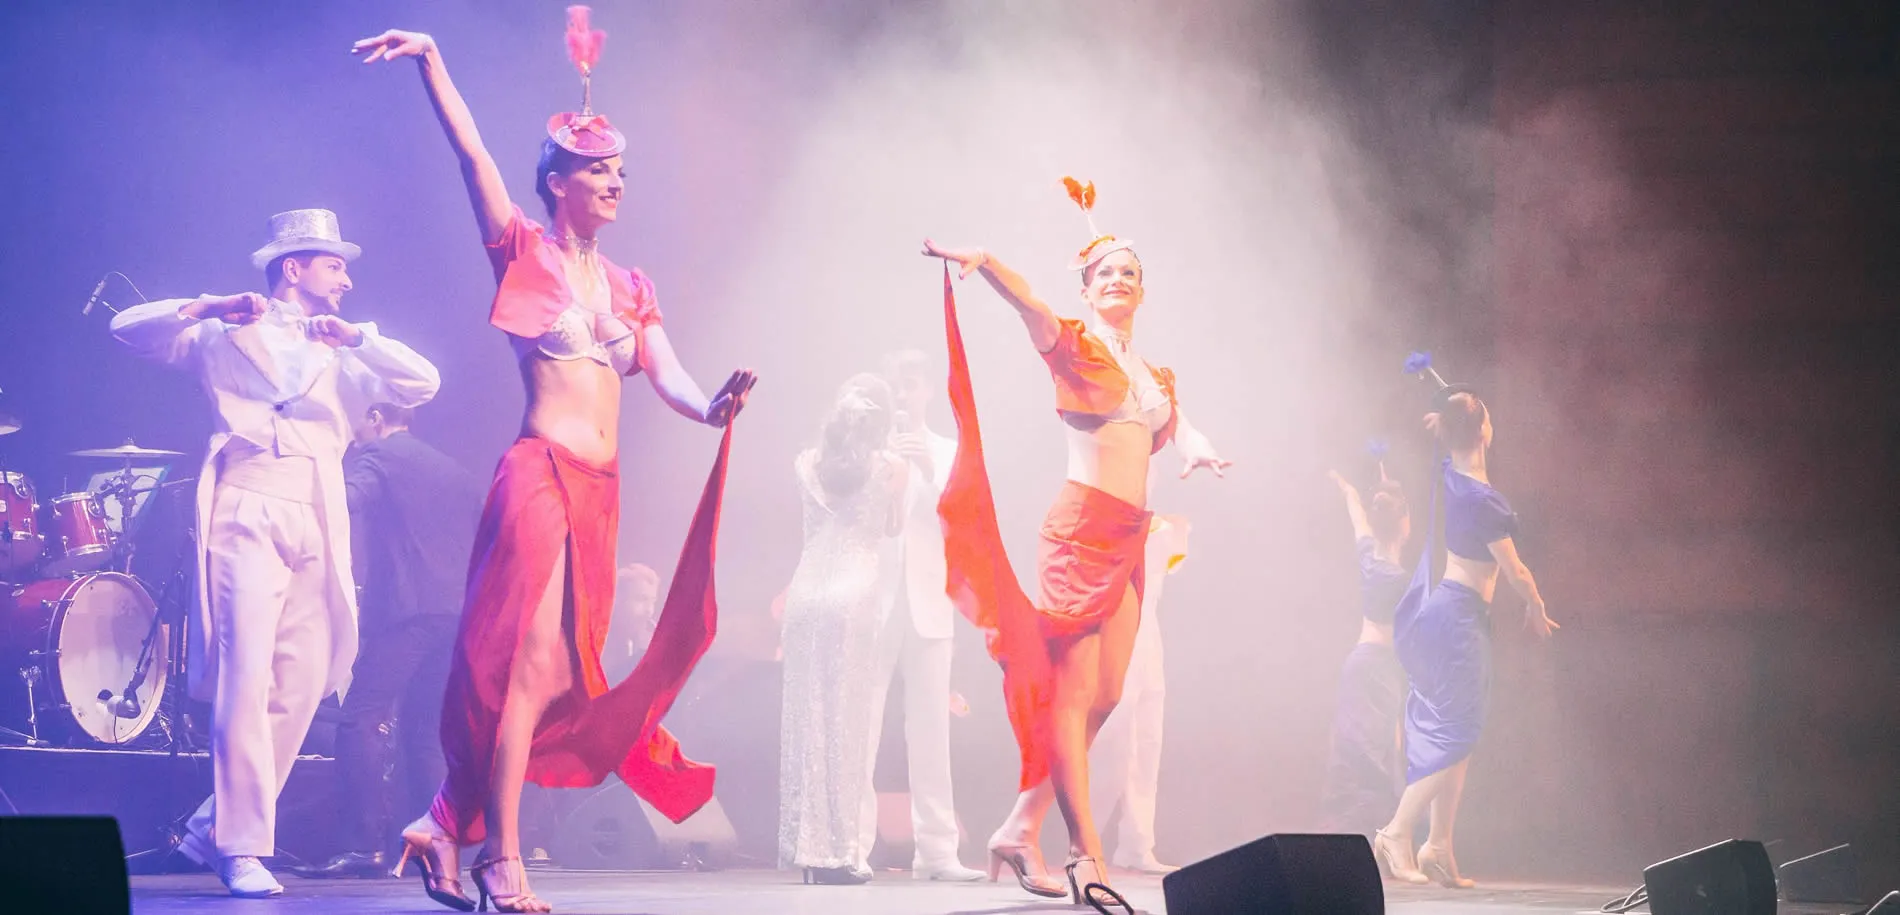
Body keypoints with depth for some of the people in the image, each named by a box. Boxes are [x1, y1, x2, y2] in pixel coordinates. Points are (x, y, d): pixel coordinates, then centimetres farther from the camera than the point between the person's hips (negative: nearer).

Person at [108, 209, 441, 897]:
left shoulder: (343, 357, 26)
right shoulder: (227, 337, 16)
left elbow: (424, 384, 13)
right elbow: (130, 327, 8)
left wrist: (354, 336, 3)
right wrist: (210, 308, -5)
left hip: (317, 528, 5)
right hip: (247, 512, -5)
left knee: (301, 686, -3)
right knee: (245, 678, -15)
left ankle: (213, 831, 9)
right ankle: (243, 849, -16)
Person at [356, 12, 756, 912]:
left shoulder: (627, 287, 18)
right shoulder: (526, 253, 1)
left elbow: (666, 376, 8)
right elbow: (472, 153, -10)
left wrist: (711, 409, -14)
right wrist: (431, 64, -20)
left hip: (601, 489, 7)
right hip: (541, 472, -7)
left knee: (562, 672, 7)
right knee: (528, 663, -12)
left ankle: (446, 822, 17)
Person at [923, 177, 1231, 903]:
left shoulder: (1156, 377, 23)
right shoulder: (1072, 344, 3)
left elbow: (1180, 433, 12)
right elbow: (1024, 299, -15)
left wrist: (1196, 451, -13)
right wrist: (975, 259, -35)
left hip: (1130, 538, 7)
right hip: (1081, 528, -7)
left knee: (1104, 696, 5)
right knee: (1073, 692, -9)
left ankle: (1021, 830, 13)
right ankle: (1087, 857, -12)